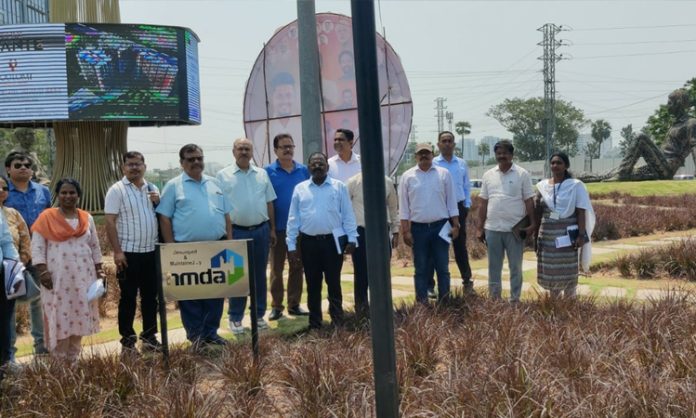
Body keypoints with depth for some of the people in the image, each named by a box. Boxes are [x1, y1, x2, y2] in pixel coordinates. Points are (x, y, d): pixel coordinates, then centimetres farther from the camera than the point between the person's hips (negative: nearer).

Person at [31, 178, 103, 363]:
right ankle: (59, 361, 4)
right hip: (57, 277, -4)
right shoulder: (47, 217, -1)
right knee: (59, 318, -4)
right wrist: (42, 271, -13)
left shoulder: (87, 218, 11)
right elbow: (37, 247, -4)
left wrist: (98, 270, 10)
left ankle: (73, 358, 16)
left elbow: (95, 247, 15)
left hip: (83, 276, 4)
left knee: (79, 316, 6)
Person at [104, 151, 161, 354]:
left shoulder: (153, 189, 11)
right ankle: (127, 339, 11)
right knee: (128, 297, 2)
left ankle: (149, 336, 21)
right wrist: (117, 251, -16)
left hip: (151, 251, 5)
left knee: (150, 296, 11)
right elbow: (110, 222, -10)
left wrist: (158, 203, -5)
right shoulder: (117, 190, -6)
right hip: (129, 252, -5)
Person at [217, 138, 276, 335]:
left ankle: (259, 314, 20)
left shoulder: (262, 174, 9)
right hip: (237, 231, -3)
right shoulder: (223, 176, -1)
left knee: (260, 274, 10)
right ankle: (235, 318, 11)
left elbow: (269, 203, 12)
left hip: (261, 230, 3)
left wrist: (272, 229, 9)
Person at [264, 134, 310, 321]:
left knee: (297, 267, 9)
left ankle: (294, 304, 18)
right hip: (278, 228, -2)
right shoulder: (269, 172, -3)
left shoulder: (303, 170, 5)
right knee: (276, 268, 5)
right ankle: (276, 306, 12)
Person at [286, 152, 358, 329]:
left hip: (333, 241, -1)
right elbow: (293, 218, 6)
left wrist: (351, 239, -3)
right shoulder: (300, 188, 6)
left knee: (334, 283, 4)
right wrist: (291, 244, 3)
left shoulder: (339, 187, 3)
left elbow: (348, 215, 3)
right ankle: (314, 324, 17)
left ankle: (337, 322, 11)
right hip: (309, 242, 2)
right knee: (313, 285, 8)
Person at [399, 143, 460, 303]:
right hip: (418, 228, 0)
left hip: (440, 226, 0)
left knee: (442, 267, 4)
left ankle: (444, 302, 11)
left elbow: (451, 201, 4)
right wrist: (406, 231, -3)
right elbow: (404, 206, 1)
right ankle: (422, 303, 11)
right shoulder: (407, 176, 1)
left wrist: (455, 225, 0)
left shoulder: (444, 174, 2)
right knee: (421, 269, 6)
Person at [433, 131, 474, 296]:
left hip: (458, 208, 2)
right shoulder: (432, 164, -4)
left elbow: (467, 187, 11)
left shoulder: (462, 164, 6)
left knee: (460, 246, 10)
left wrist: (466, 206, 4)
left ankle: (467, 281, 18)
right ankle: (430, 284, 9)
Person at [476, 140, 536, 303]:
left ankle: (515, 299, 15)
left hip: (515, 228, -3)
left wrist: (533, 223, -10)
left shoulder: (522, 174, -1)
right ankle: (494, 298, 19)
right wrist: (480, 228, 6)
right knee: (494, 266, 10)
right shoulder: (488, 175, 7)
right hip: (492, 228, 3)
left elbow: (529, 201, -1)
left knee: (515, 267, 6)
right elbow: (483, 203, 9)